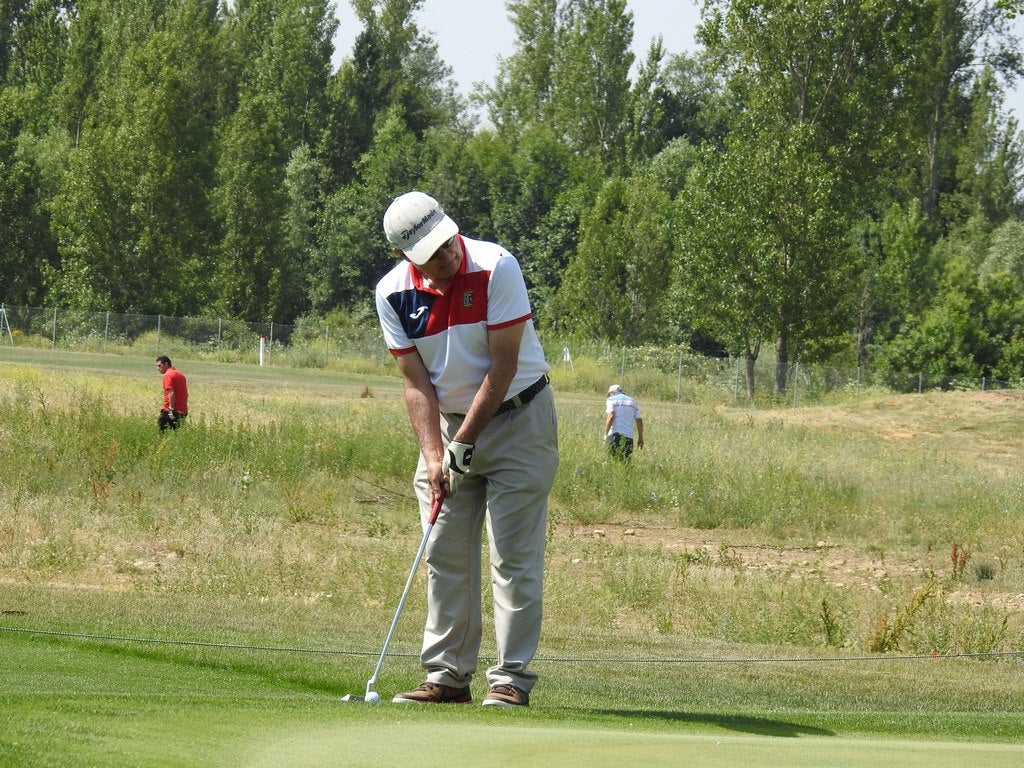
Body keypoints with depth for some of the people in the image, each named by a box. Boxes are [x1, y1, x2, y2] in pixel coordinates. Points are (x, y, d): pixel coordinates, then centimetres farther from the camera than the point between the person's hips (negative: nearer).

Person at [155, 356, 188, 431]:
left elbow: (171, 393, -20)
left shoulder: (168, 375, -8)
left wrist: (171, 409, -22)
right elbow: (186, 394, 23)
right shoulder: (180, 374, 19)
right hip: (183, 412, 9)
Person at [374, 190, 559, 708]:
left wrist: (465, 441, -17)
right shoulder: (393, 293, -8)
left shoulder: (496, 268, -20)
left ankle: (511, 680, -8)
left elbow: (503, 366, -18)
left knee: (513, 556, -8)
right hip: (447, 421, 5)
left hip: (517, 417, -5)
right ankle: (448, 676, 9)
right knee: (445, 555, 3)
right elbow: (416, 382, -5)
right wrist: (434, 456, -16)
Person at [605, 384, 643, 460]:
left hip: (615, 434, -4)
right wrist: (640, 438, 22)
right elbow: (639, 421, 15)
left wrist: (606, 434, -6)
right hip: (628, 436, 4)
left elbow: (611, 416, -10)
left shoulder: (611, 400, 6)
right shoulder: (633, 402, 19)